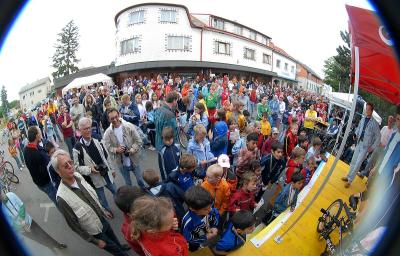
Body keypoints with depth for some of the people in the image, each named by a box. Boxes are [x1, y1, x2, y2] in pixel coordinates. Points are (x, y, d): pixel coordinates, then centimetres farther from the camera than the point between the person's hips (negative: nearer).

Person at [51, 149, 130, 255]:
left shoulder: (78, 175, -17)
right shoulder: (62, 198, -34)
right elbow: (74, 225, -21)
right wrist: (95, 241, -11)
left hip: (103, 220, 6)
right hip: (95, 232, -5)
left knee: (115, 240, 33)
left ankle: (121, 248, 62)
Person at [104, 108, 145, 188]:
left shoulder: (129, 126, -13)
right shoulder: (108, 133, -9)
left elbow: (138, 141, -10)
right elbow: (106, 147, -6)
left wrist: (133, 149, -26)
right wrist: (116, 150, -24)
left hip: (133, 160, -1)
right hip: (121, 163, 1)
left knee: (140, 181, 18)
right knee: (128, 184, 21)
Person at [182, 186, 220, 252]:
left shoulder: (208, 208, -23)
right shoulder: (188, 222, -35)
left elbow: (216, 214, 1)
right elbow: (189, 240, -21)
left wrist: (214, 227, -12)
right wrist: (206, 238, -19)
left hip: (212, 235, 5)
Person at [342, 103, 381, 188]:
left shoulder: (374, 123, -14)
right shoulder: (363, 119, 1)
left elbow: (378, 137, -9)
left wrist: (372, 147, -10)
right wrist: (356, 135, 8)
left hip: (366, 146, -5)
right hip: (359, 144, 5)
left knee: (357, 164, -2)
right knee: (353, 162, 15)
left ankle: (350, 180, 8)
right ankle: (348, 176, 28)